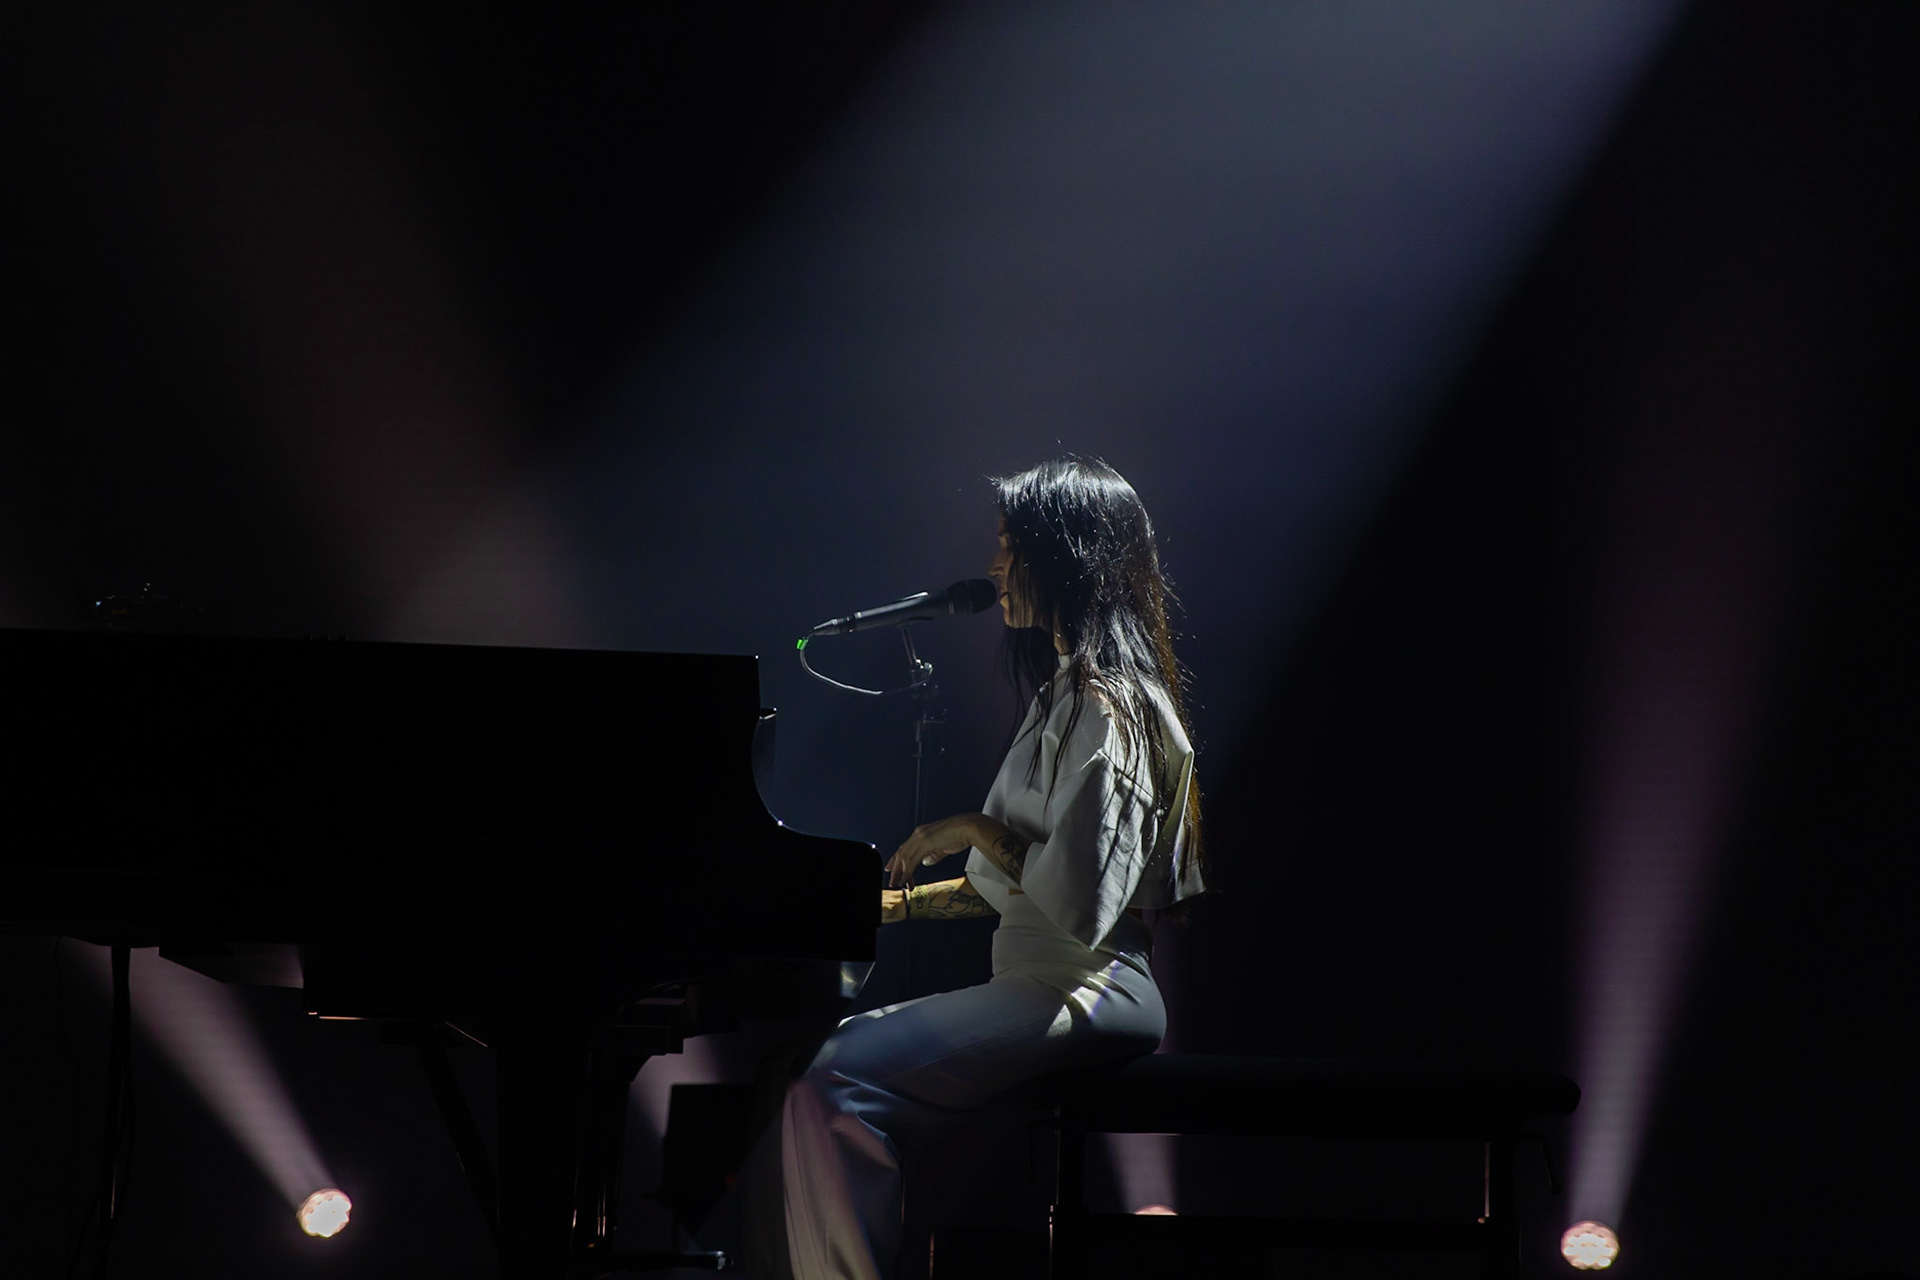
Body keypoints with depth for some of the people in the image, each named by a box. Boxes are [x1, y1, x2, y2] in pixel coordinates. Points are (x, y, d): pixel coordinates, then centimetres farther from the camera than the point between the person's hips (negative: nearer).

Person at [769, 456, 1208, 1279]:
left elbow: (1081, 908, -23)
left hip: (1083, 996, -11)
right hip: (1045, 986, 11)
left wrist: (976, 830, -12)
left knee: (834, 1088, -23)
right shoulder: (1074, 692, 19)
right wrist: (896, 903, 17)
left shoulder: (1106, 708, -14)